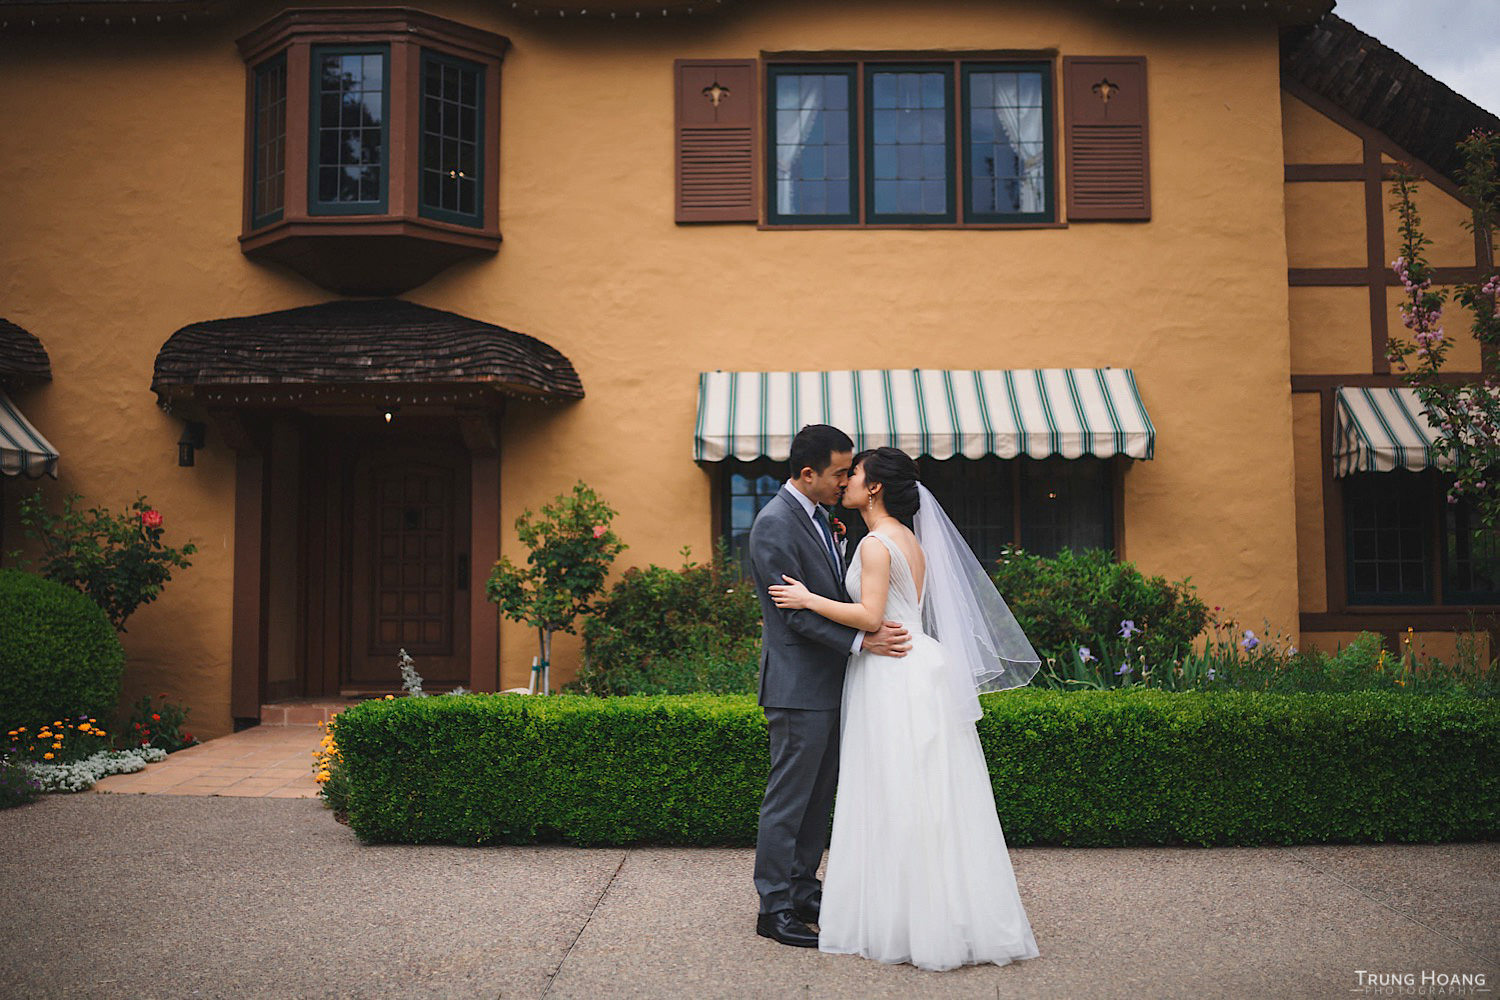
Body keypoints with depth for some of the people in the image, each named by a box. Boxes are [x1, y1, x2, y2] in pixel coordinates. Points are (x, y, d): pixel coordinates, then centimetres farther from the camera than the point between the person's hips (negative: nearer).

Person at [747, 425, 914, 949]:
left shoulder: (818, 516, 13)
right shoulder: (774, 524, -17)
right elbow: (797, 612, -21)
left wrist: (872, 624, 3)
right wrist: (862, 641, -23)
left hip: (828, 682, 9)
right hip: (798, 685, -9)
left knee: (819, 796, 16)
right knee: (788, 798, -1)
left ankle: (803, 891, 27)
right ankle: (774, 907, 9)